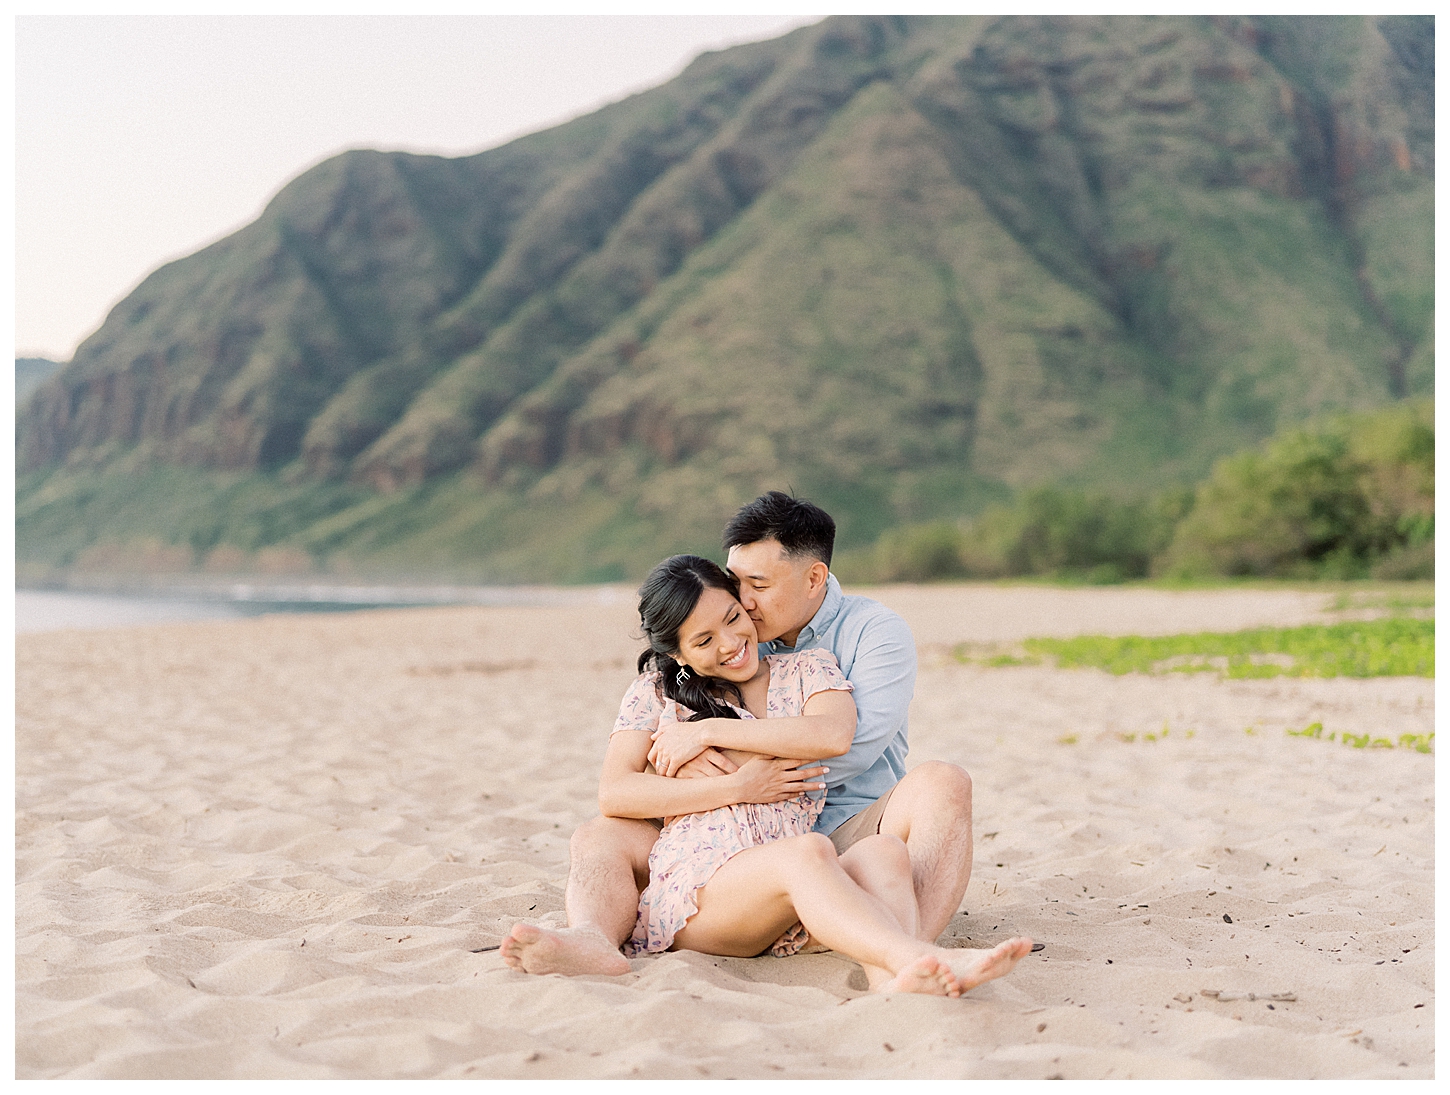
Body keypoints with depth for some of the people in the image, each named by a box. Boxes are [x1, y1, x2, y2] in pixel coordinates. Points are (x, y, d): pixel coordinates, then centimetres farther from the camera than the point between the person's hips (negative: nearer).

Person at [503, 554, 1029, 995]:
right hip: (694, 885, -2)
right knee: (808, 851, -35)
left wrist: (710, 730, -1)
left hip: (796, 905, 3)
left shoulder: (808, 669, 21)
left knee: (884, 850, -31)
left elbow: (833, 734, -3)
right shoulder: (658, 688, 19)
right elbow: (615, 793, 5)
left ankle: (893, 981, -62)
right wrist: (736, 788, -3)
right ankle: (926, 959, -59)